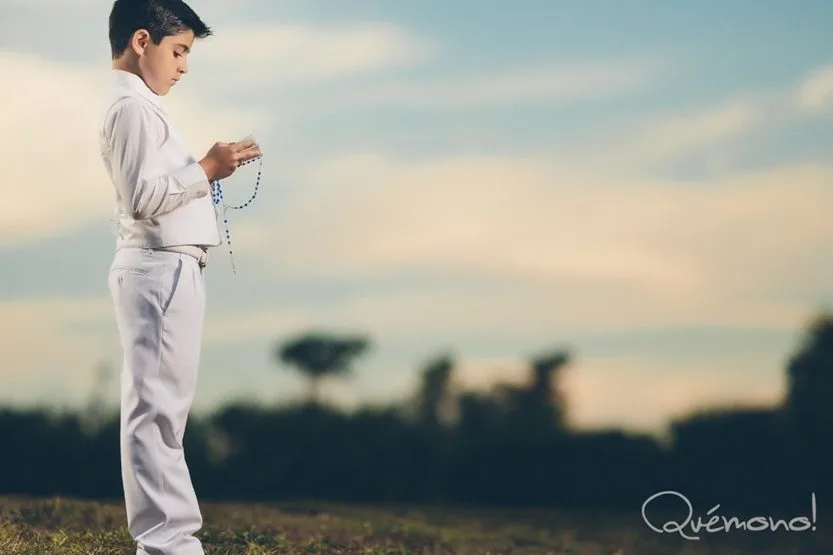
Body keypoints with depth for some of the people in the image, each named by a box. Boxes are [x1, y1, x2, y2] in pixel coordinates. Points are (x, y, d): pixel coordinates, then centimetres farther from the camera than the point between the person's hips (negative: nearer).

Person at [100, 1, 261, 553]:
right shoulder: (133, 106, -11)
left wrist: (209, 170, 13)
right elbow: (141, 197, -20)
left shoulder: (138, 105, 20)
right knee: (157, 407, -11)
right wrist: (206, 169, -17)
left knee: (160, 407, 10)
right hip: (161, 270, -11)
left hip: (163, 270, 11)